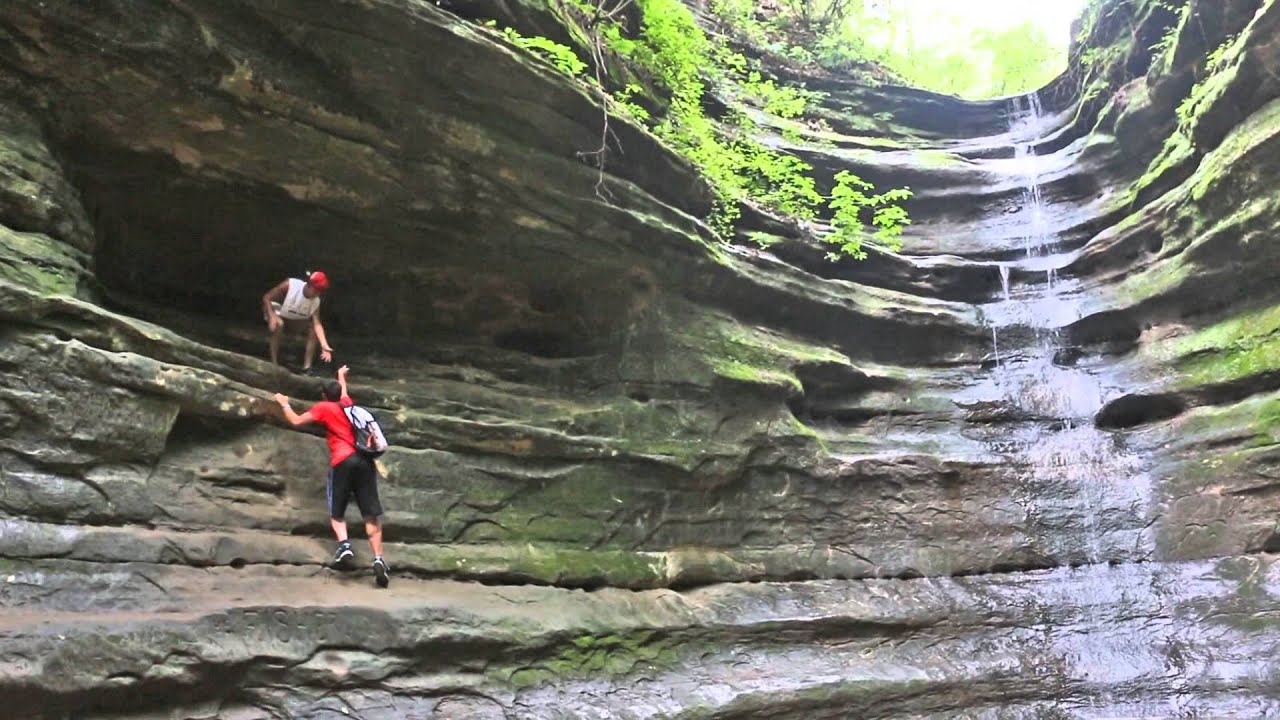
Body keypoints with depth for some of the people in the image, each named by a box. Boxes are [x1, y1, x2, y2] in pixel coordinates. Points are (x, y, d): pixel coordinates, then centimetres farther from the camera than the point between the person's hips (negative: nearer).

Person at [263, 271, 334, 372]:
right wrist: (272, 317, -40)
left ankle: (307, 366, -8)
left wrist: (325, 346, -42)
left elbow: (317, 324, -29)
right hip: (276, 313, -4)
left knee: (313, 328, -11)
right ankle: (274, 363, -29)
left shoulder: (315, 302, -22)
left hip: (294, 319, 5)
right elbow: (266, 298, -26)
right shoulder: (290, 285, -32)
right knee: (278, 323, -36)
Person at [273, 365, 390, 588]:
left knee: (336, 511, 10)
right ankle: (378, 559, -13)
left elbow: (296, 421, 12)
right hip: (365, 460, 4)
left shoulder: (322, 407, 11)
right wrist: (341, 376, 69)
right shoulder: (347, 403, 26)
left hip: (344, 461, -4)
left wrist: (284, 403, 29)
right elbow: (343, 391, 49)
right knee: (372, 514, 0)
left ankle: (344, 545, -16)